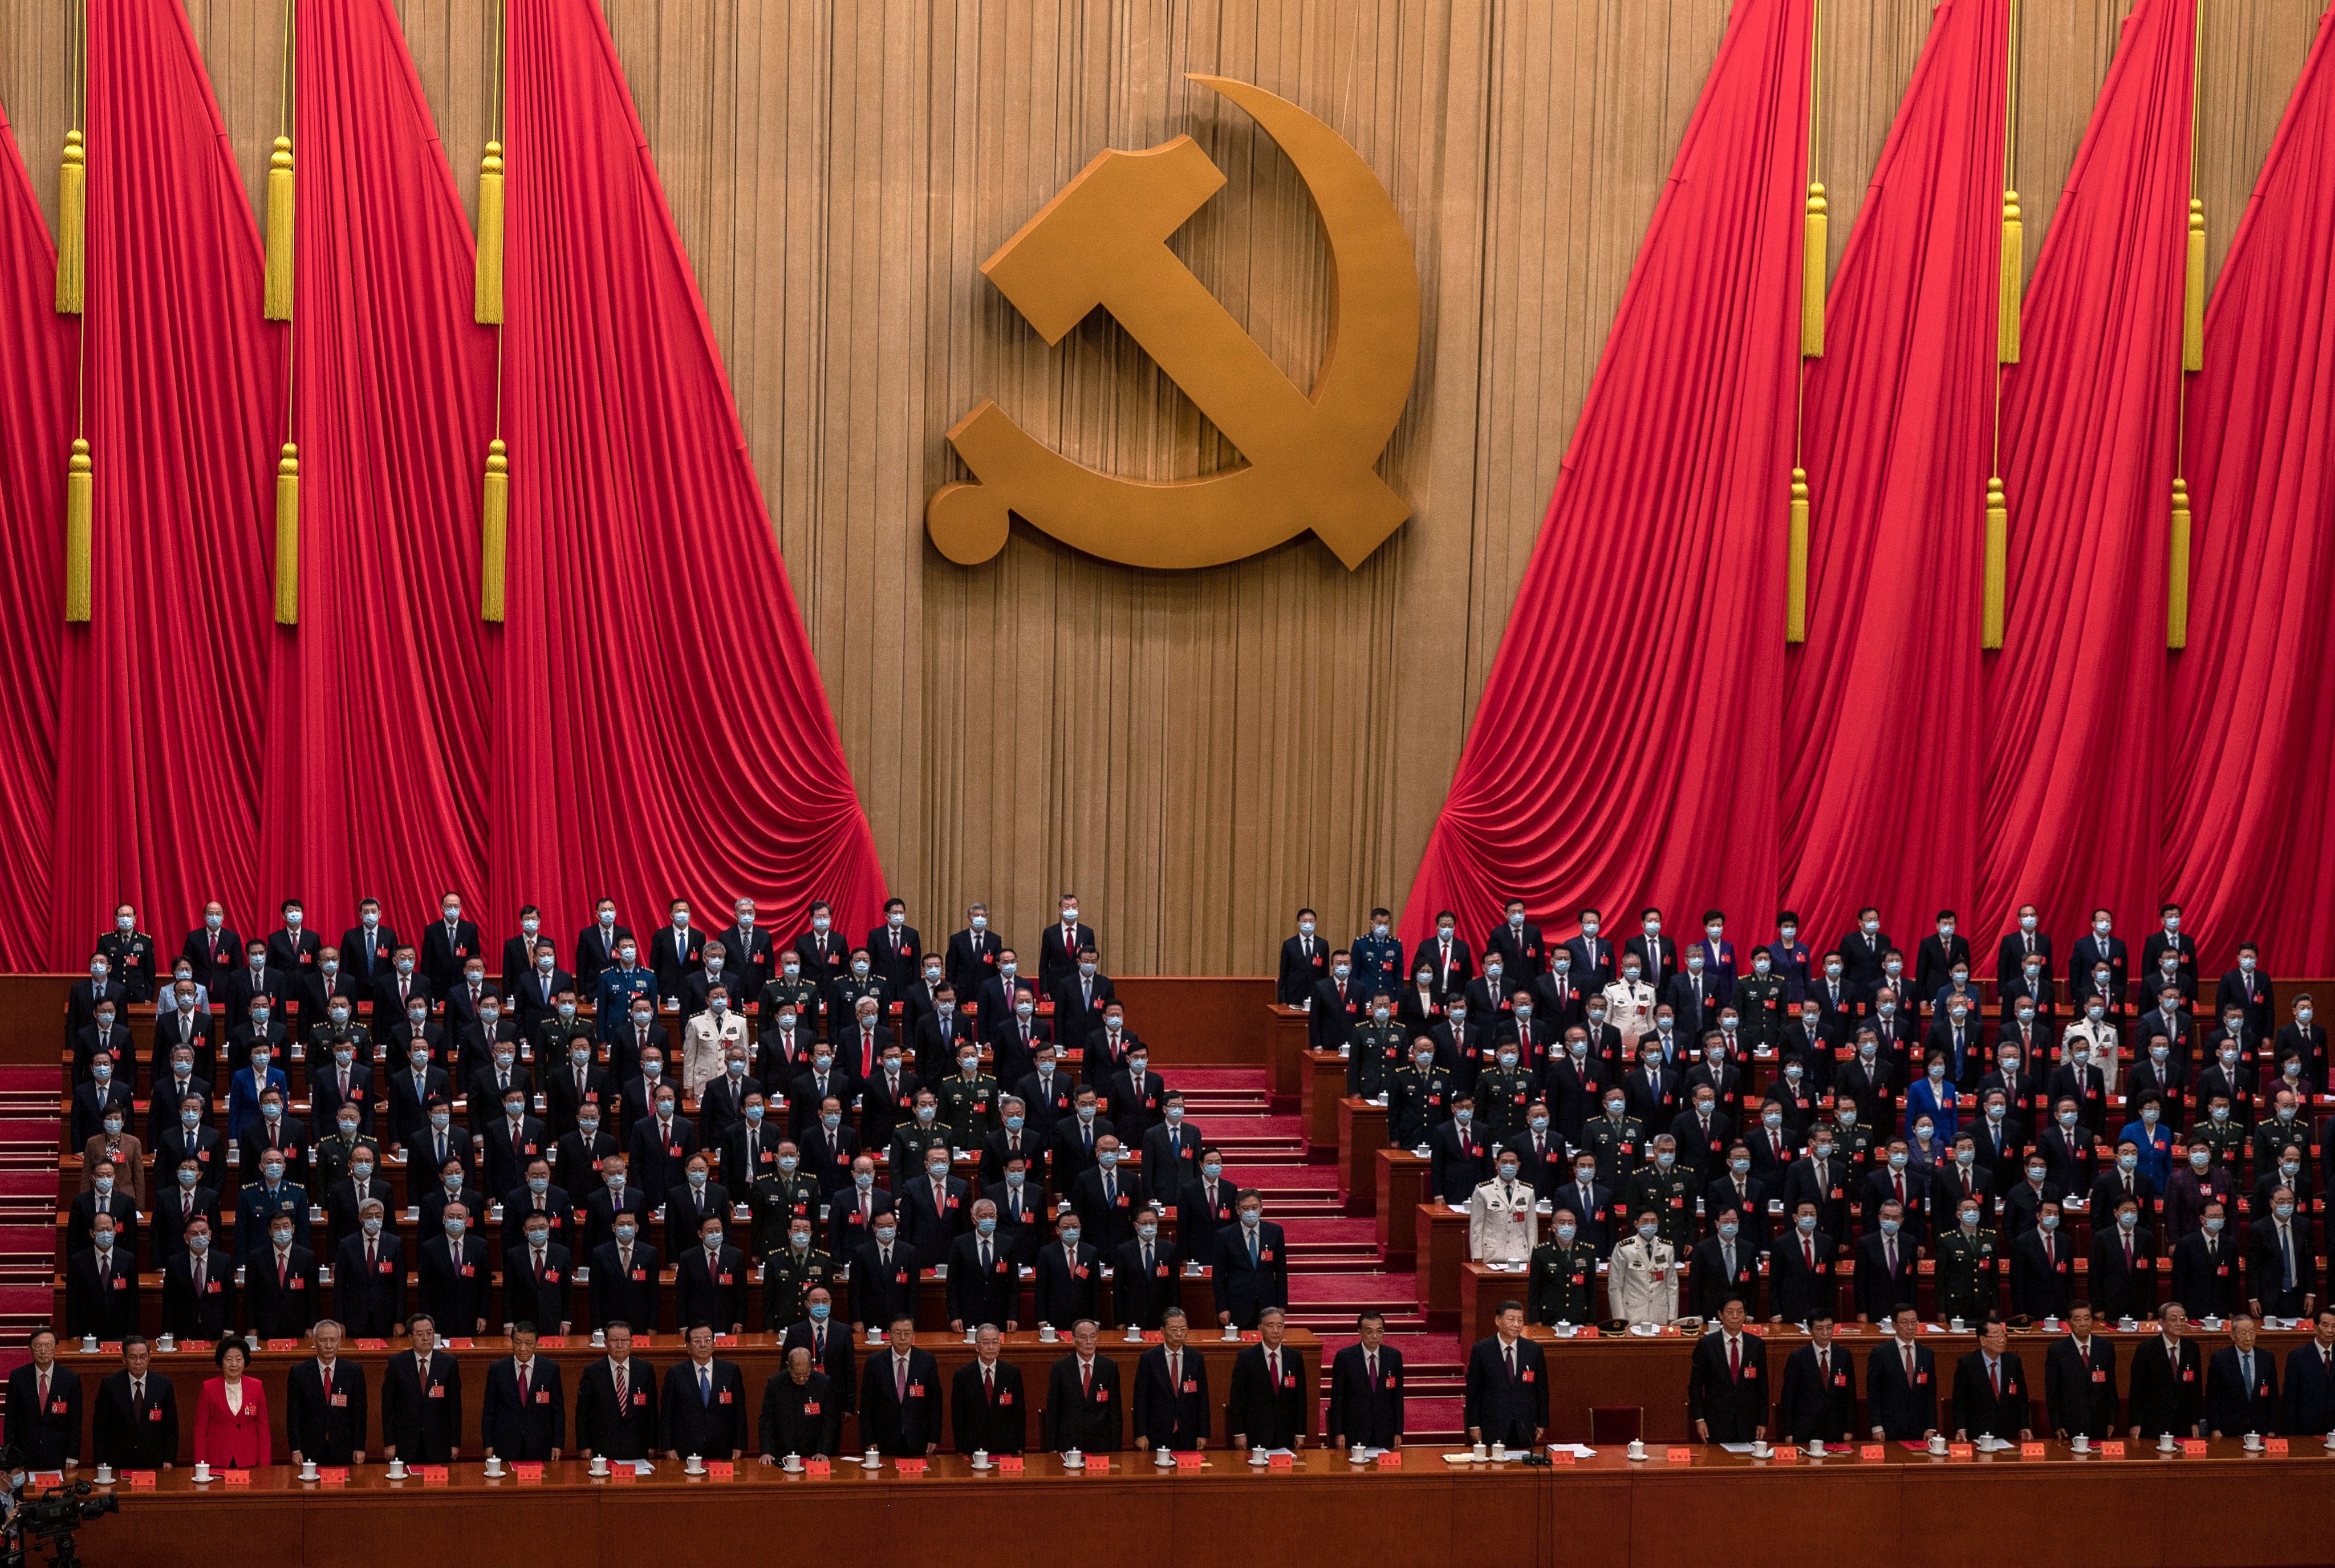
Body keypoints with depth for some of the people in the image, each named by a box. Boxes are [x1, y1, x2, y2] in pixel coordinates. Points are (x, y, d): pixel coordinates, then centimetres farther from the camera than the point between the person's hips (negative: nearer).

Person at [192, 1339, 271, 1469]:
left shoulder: (256, 1388, 6)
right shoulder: (209, 1388, 2)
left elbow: (263, 1427, 7)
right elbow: (200, 1429, 4)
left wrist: (264, 1465, 1)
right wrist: (201, 1465, -3)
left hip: (248, 1462, 1)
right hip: (217, 1462, -1)